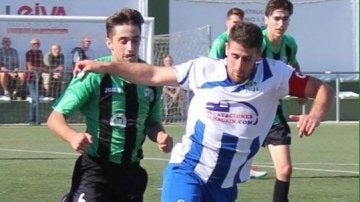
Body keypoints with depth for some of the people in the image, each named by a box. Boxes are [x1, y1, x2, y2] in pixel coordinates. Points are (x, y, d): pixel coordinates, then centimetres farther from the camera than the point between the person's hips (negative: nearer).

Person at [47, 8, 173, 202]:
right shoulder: (95, 74, -12)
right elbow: (55, 118, -10)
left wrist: (160, 135, -4)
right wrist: (73, 136, -31)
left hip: (130, 171, 5)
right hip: (95, 169, -5)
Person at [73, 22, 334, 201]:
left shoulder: (274, 75, -10)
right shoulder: (203, 69, -8)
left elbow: (322, 89, -5)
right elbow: (152, 75, 2)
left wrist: (316, 114, -27)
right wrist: (105, 66, -2)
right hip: (187, 170, -3)